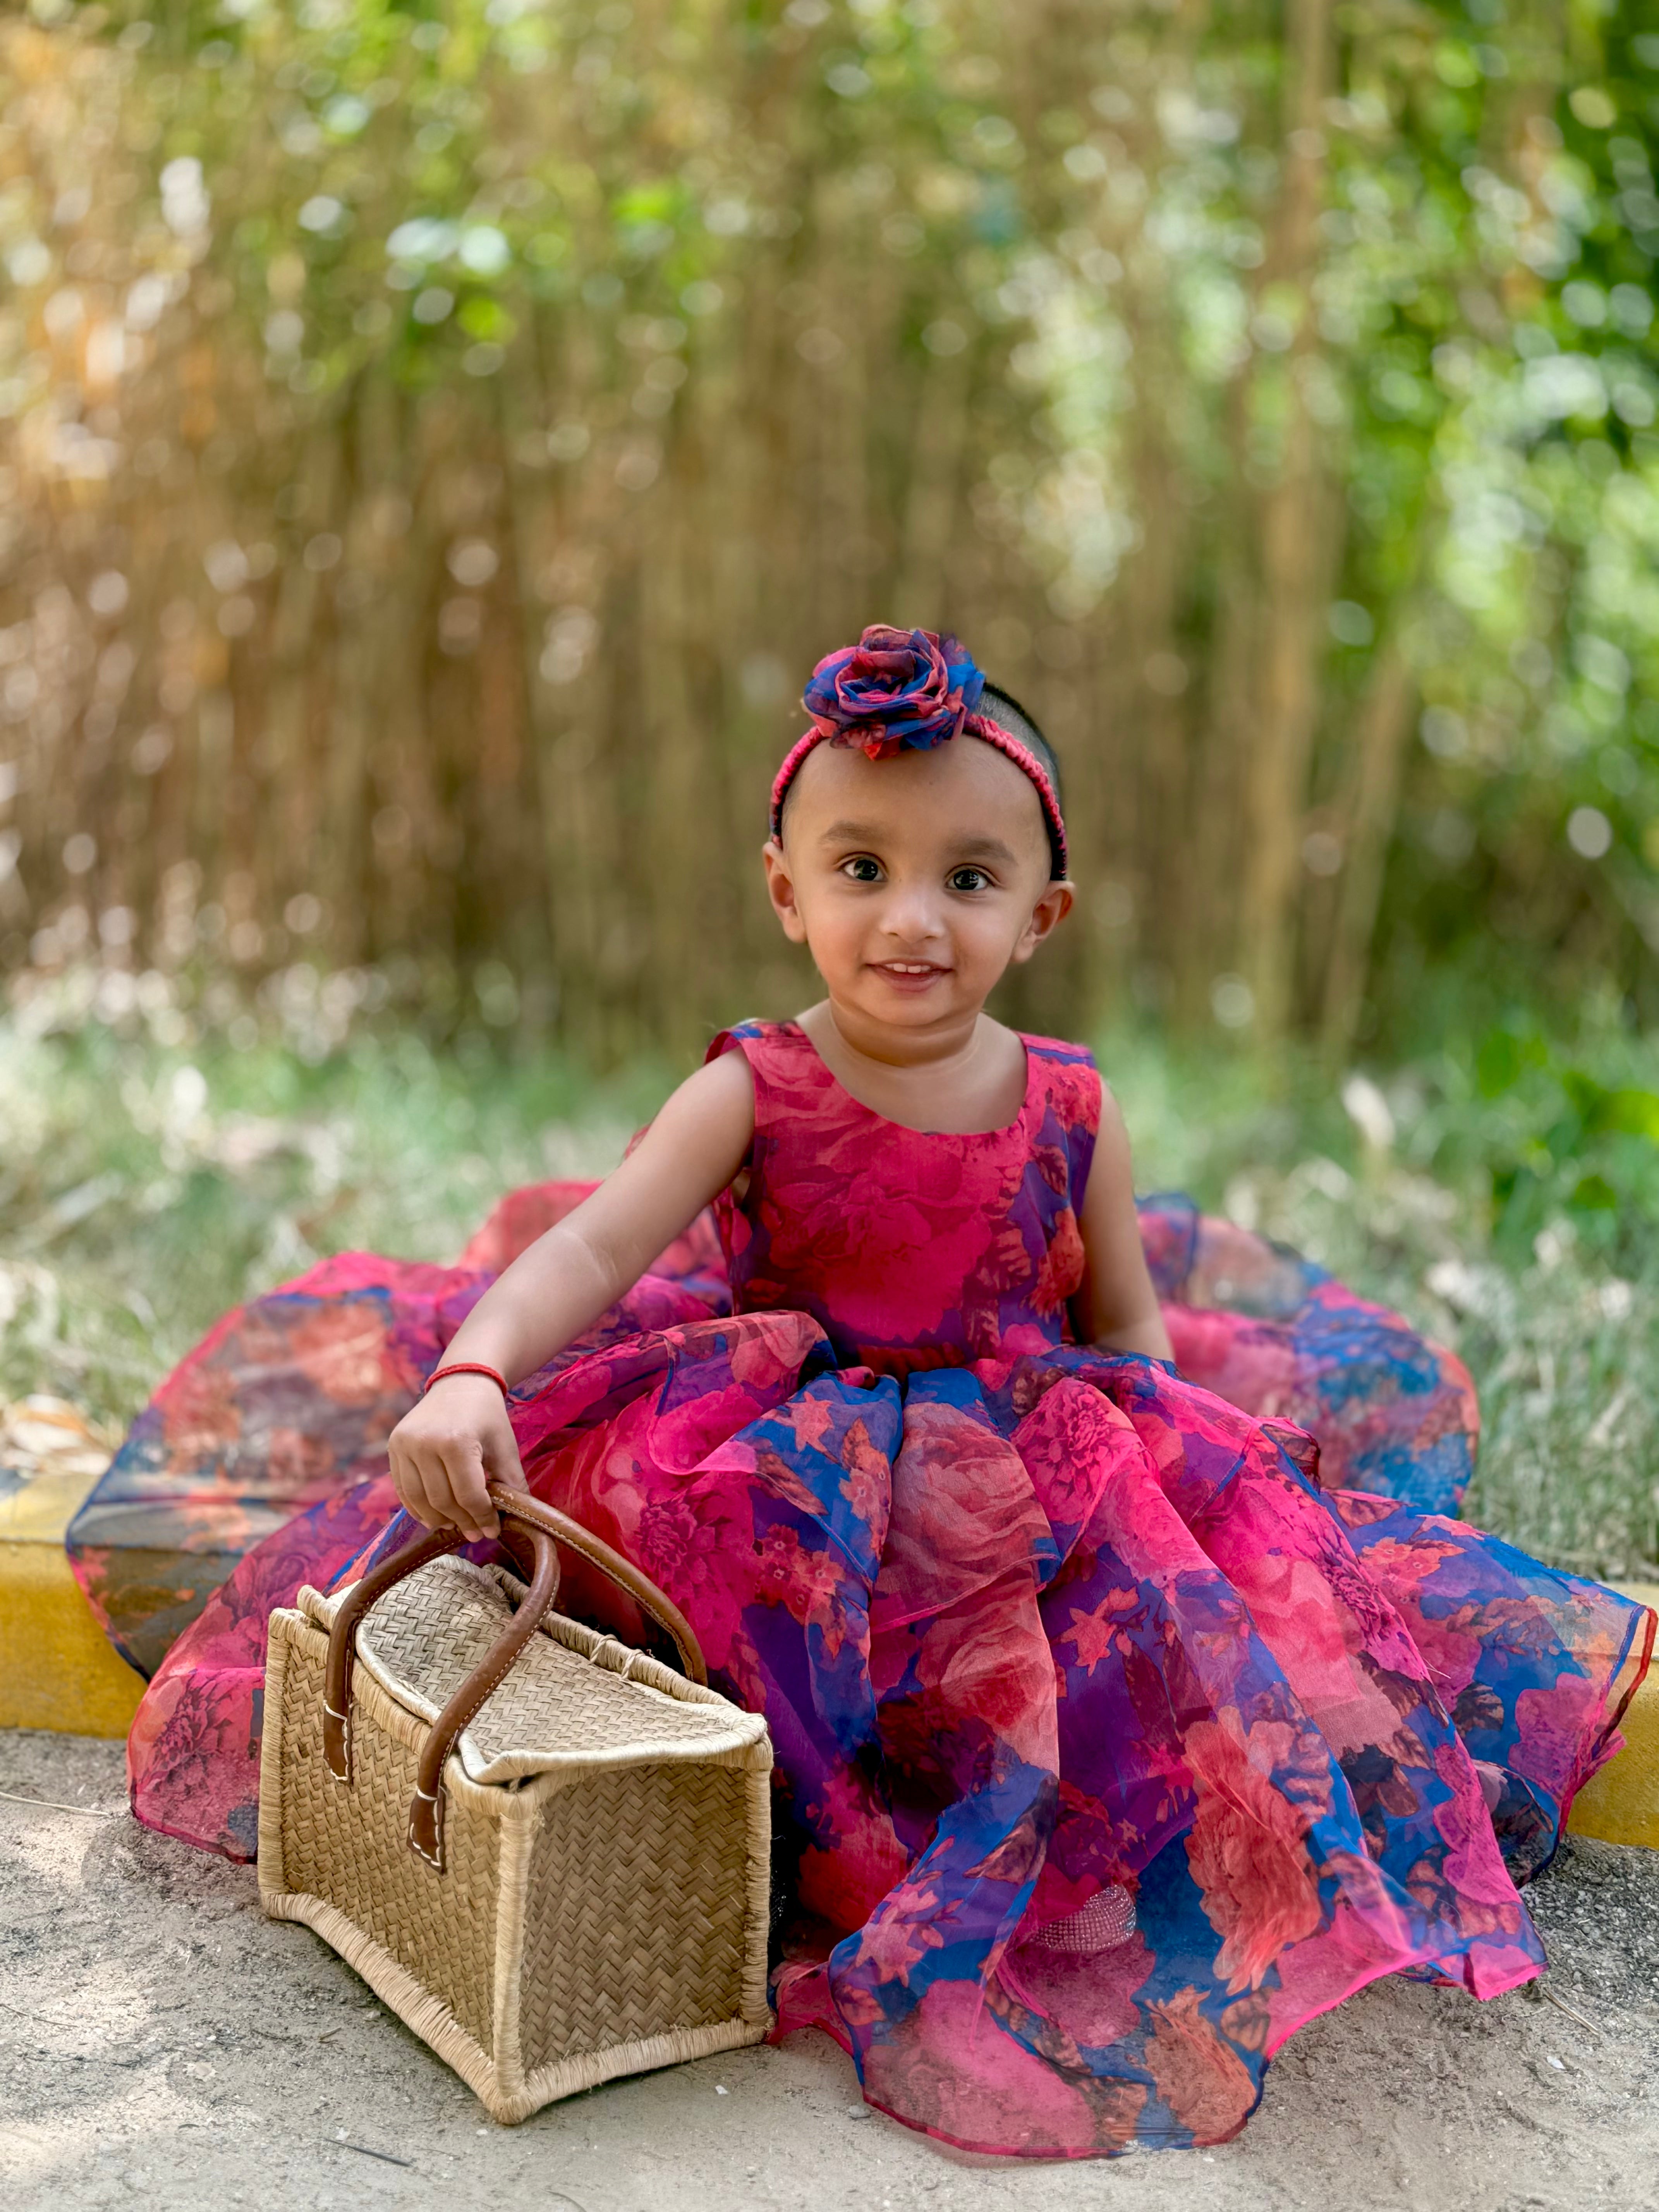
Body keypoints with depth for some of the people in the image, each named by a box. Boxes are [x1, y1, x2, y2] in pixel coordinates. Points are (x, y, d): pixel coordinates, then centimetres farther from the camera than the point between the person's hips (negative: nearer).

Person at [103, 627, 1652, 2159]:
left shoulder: (1070, 1109, -1)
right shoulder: (752, 1092, -8)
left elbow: (1127, 1323, 10)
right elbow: (594, 1247, -20)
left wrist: (1123, 1455, -8)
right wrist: (472, 1372, -39)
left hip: (1035, 1472, 3)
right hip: (792, 1453, -2)